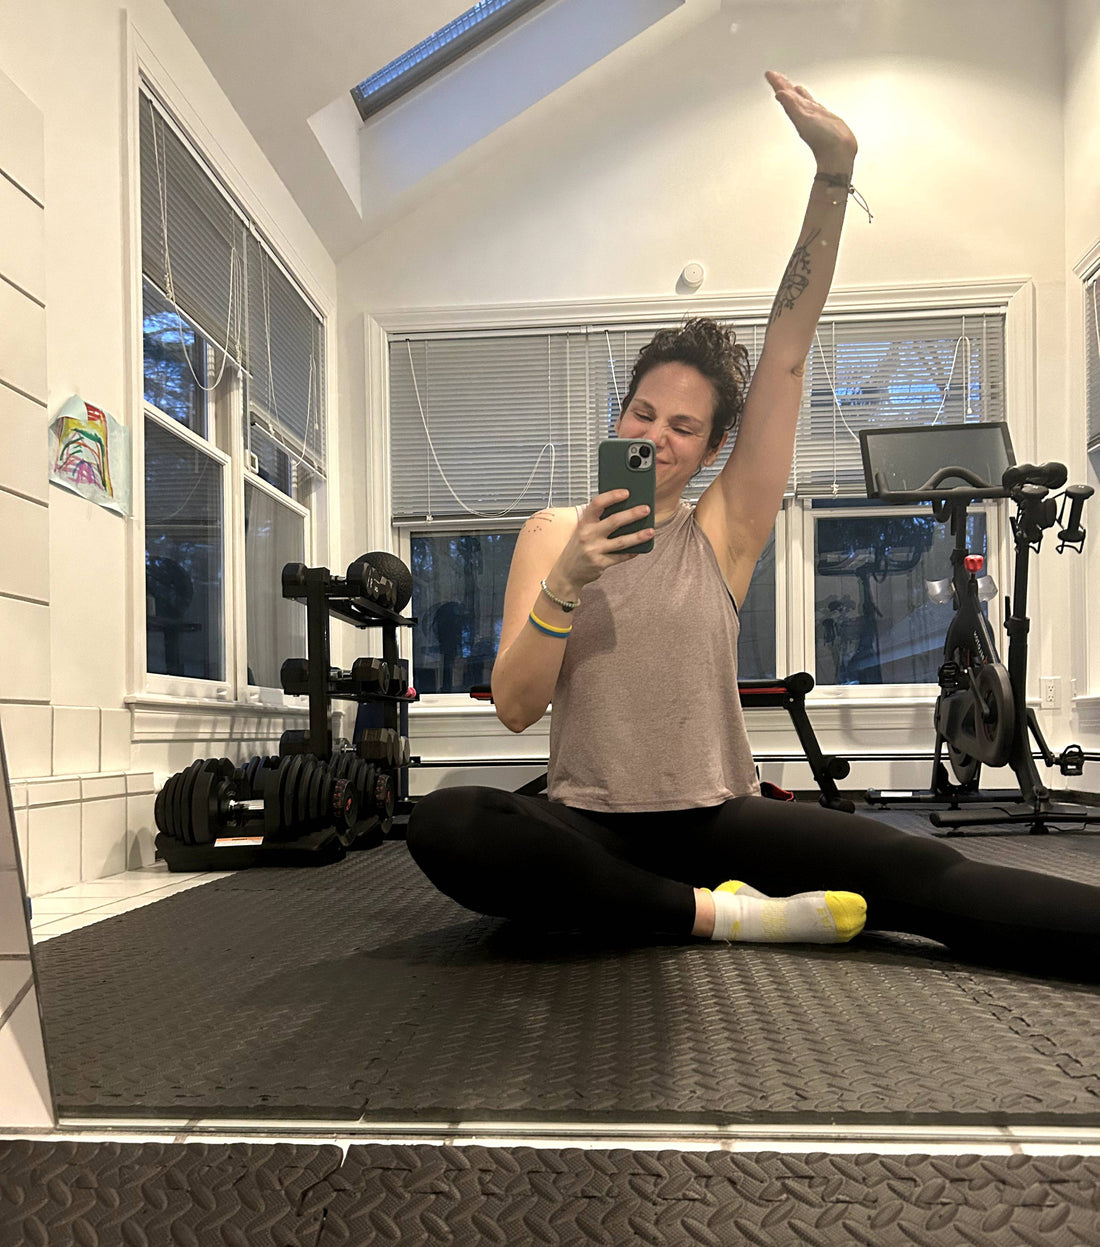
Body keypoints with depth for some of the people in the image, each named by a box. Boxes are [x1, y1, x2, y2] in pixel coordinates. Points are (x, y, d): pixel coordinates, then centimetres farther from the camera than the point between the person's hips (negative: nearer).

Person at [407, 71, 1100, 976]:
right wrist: (568, 581, -21)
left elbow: (787, 348, -5)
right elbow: (515, 708, -6)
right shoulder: (552, 535, 3)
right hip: (591, 825, 0)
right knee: (441, 827, -32)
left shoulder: (722, 530, 3)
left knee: (926, 876, -23)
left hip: (718, 818, 1)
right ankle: (725, 914, -25)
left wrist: (834, 172, -9)